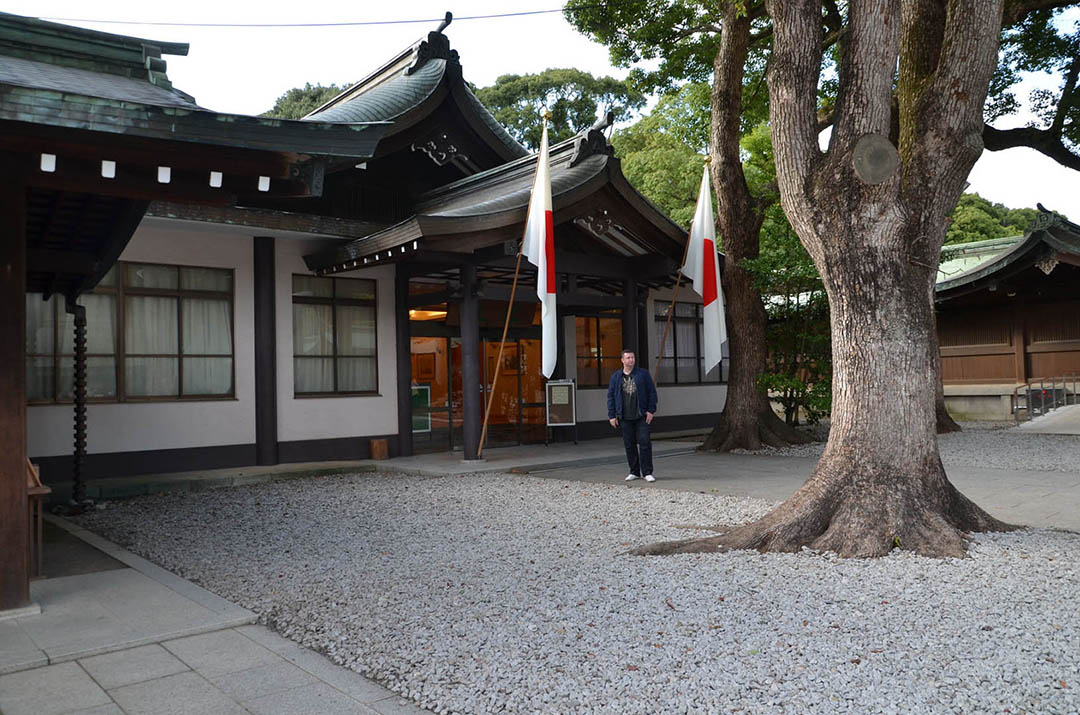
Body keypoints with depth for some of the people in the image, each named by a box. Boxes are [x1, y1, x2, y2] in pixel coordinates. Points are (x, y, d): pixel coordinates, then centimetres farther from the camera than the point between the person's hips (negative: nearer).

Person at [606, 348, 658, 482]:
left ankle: (647, 472, -1)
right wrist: (612, 416, 2)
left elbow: (652, 392, 3)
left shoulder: (643, 374, 4)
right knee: (629, 445, 6)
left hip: (641, 416, -2)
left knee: (644, 442, -6)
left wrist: (651, 410, -5)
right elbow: (611, 396, 8)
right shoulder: (616, 377, 8)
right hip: (625, 417, 2)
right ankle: (634, 472, 16)